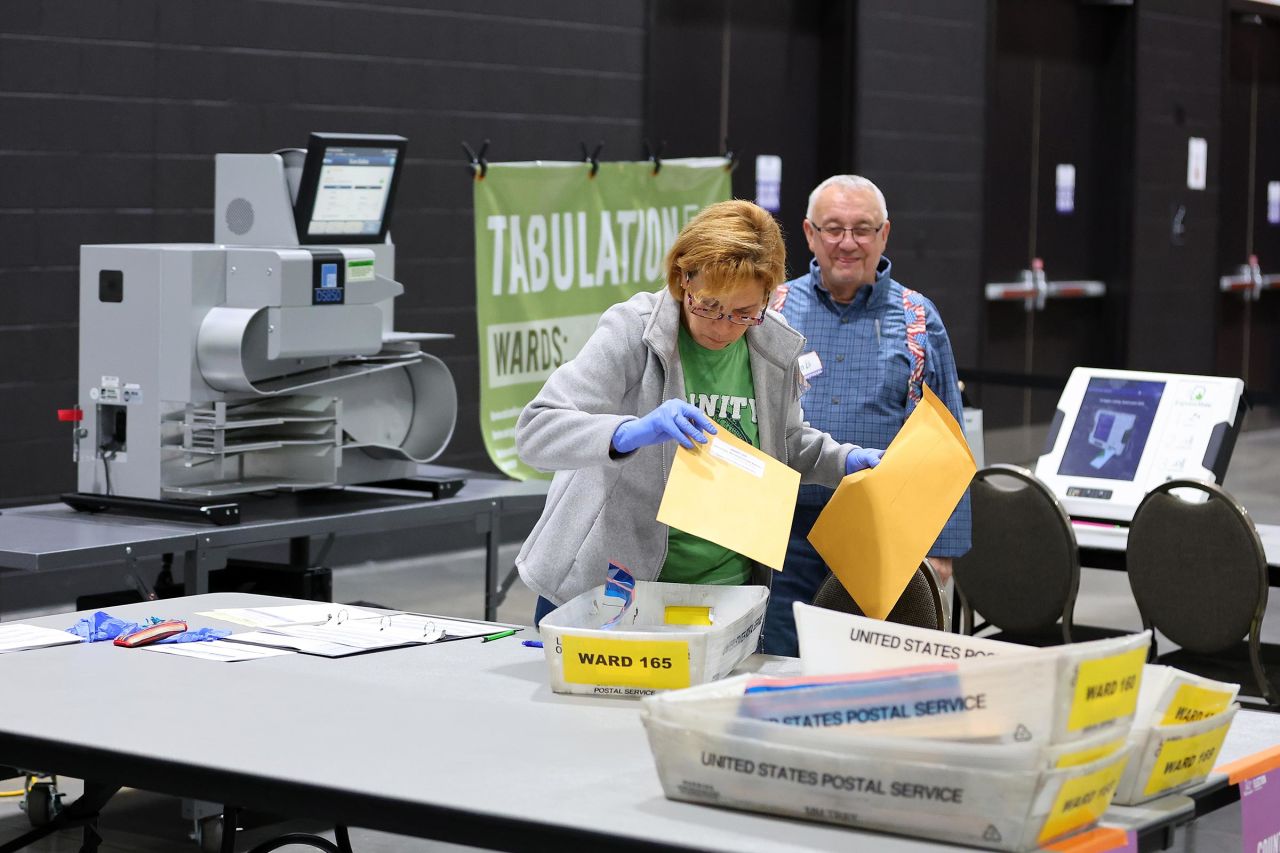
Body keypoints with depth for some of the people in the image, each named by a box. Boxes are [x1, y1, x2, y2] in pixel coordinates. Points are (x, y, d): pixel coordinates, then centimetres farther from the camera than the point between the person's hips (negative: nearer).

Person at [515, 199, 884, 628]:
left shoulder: (776, 347, 0)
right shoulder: (633, 330, -16)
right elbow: (535, 432, -24)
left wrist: (845, 460, 2)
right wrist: (629, 432, -40)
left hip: (724, 582, 4)